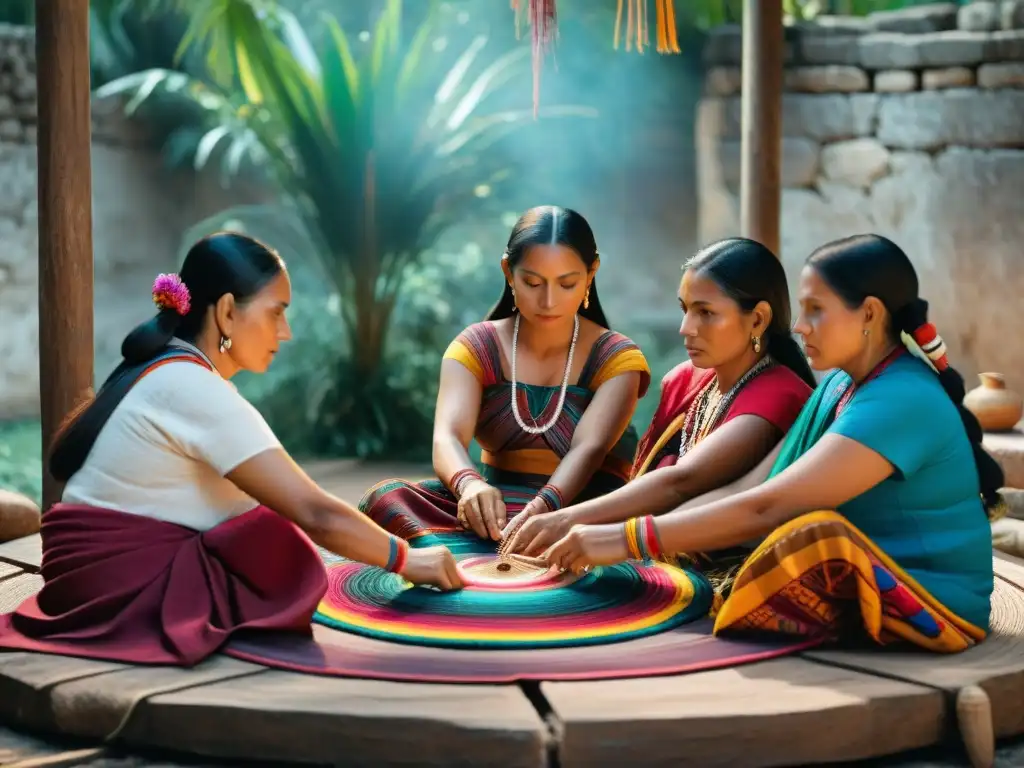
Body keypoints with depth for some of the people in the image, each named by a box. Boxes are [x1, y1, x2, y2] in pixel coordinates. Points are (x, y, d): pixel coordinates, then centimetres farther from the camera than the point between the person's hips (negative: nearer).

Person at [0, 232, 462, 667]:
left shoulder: (166, 375, 11)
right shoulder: (196, 391, -20)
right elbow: (315, 514, -20)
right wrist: (406, 559, -8)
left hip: (113, 579, 9)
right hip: (129, 591, -9)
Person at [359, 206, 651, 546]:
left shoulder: (617, 358, -4)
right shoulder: (477, 346, 0)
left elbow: (589, 448, -21)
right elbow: (447, 436, -17)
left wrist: (541, 509, -42)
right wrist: (469, 485, -41)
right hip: (498, 511, 2)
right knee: (386, 497, -26)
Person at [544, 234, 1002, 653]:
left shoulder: (901, 401, -22)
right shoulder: (842, 384, 8)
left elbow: (767, 507, -27)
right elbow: (757, 483, 3)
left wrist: (631, 539, -26)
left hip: (930, 608, -9)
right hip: (855, 584, 9)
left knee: (816, 536, -34)